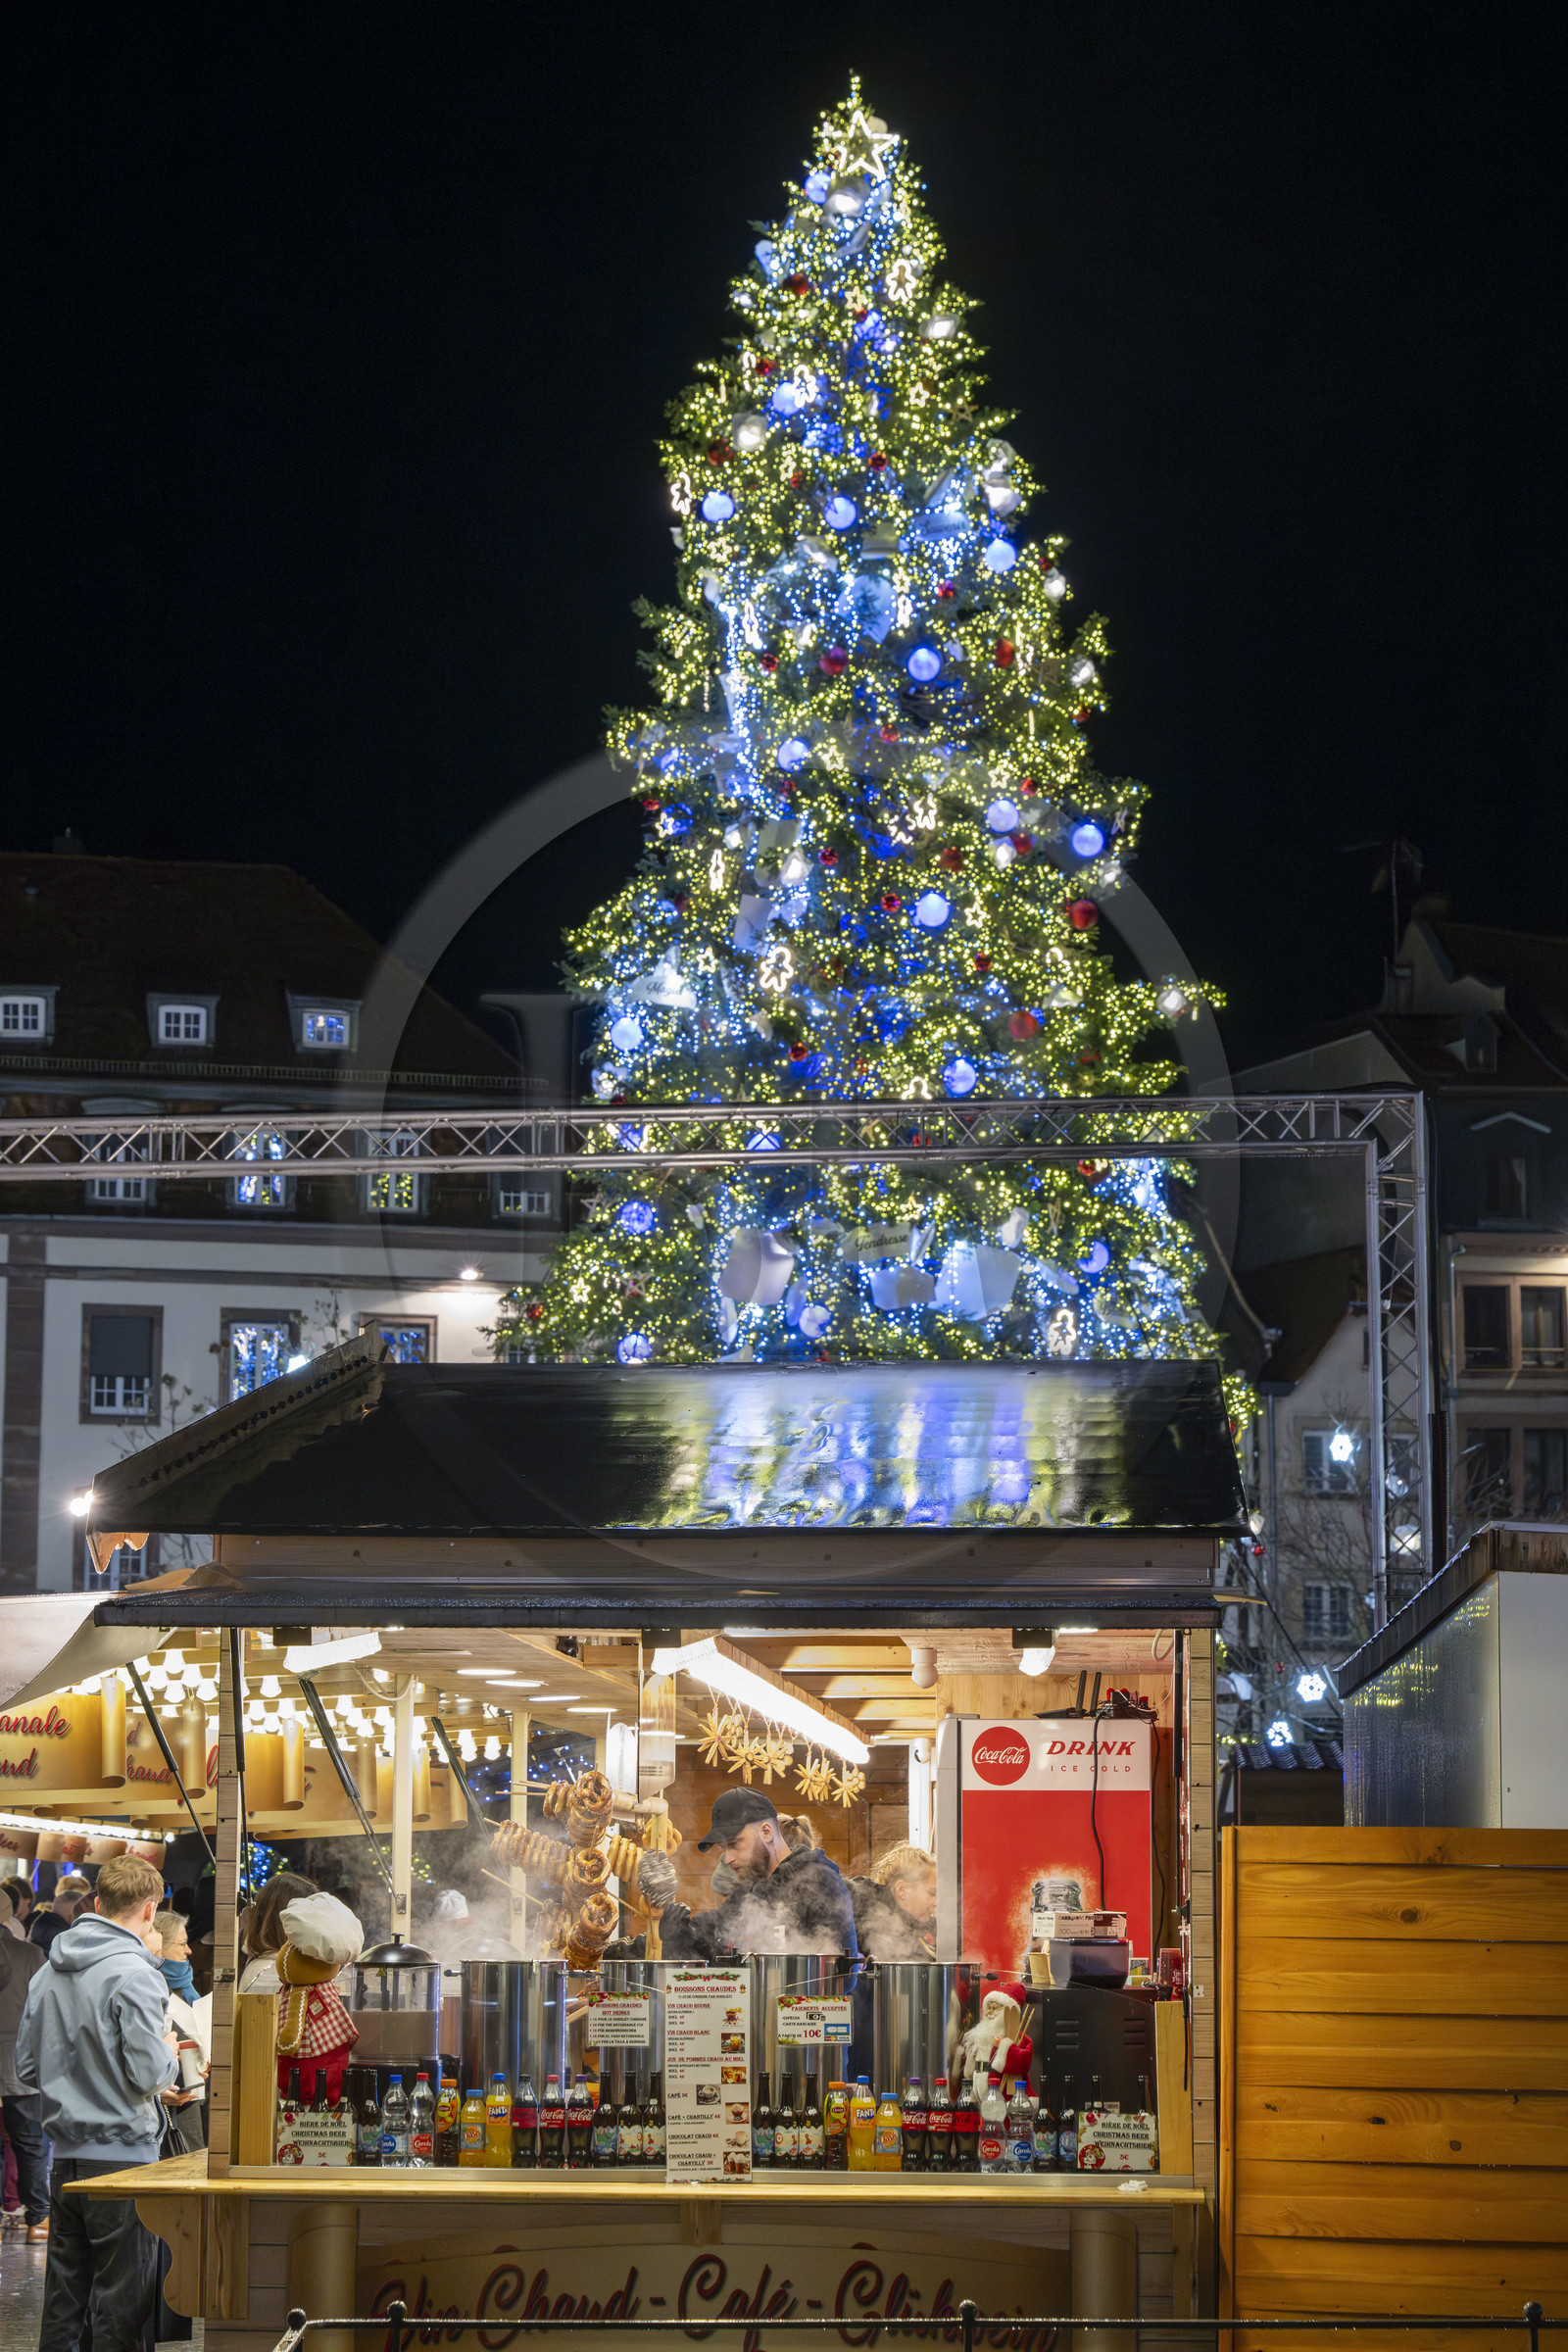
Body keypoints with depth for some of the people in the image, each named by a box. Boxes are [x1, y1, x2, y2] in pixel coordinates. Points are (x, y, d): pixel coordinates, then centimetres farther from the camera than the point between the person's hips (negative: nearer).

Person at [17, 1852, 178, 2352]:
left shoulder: (49, 1970, 8)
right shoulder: (133, 1973, -15)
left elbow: (27, 2068, 14)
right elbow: (148, 2075, -18)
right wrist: (169, 2054, 2)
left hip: (66, 2155, 7)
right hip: (121, 2153, -7)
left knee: (62, 2303, 13)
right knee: (120, 2308, -1)